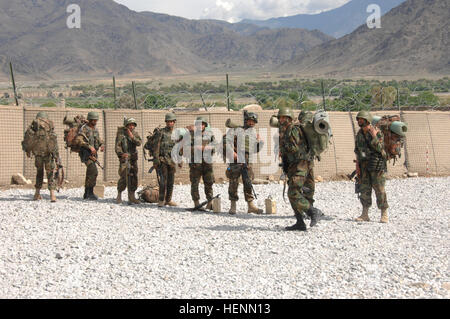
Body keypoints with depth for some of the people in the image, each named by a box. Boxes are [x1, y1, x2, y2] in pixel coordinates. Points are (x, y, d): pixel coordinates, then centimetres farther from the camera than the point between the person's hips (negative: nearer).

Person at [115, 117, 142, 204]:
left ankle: (131, 197, 9)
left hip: (133, 158, 4)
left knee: (133, 177, 2)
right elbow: (117, 146, -12)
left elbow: (139, 143, -7)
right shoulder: (121, 133, -6)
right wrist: (121, 154, -27)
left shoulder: (135, 133, 7)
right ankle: (119, 196, 3)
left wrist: (132, 137, -20)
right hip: (124, 157, -4)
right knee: (124, 177, -11)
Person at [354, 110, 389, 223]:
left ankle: (384, 215, 1)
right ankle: (365, 215, 9)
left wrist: (374, 137, -25)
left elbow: (380, 148, -17)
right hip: (364, 165, 6)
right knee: (364, 189, 5)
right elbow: (357, 150, 14)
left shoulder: (377, 132, -9)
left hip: (376, 165, -6)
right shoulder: (359, 134, 10)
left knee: (379, 189, -5)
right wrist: (357, 165, 7)